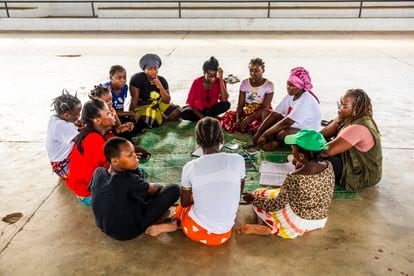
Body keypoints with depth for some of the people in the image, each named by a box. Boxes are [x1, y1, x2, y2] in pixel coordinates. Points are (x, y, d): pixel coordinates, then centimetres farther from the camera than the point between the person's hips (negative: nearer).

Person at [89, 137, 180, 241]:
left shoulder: (98, 172, -14)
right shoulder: (130, 181, -31)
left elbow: (91, 189, 9)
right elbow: (152, 189, -11)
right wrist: (161, 187, 13)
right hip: (128, 232, -6)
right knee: (174, 189, -15)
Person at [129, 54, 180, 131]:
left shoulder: (162, 80, -4)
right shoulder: (137, 79, -18)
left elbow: (167, 101, -7)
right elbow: (134, 100, -20)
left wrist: (160, 87, -22)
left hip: (158, 105, 5)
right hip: (142, 107, -4)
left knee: (176, 113, -6)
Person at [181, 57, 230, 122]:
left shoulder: (220, 82, -14)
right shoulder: (197, 82, -16)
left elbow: (225, 100, -29)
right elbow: (190, 102, -14)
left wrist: (220, 79, -32)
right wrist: (201, 116, -27)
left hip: (212, 108, 2)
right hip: (198, 109, -1)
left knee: (226, 104, -29)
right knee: (184, 113, -32)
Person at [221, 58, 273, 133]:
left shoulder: (268, 85, -7)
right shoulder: (244, 83, 2)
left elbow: (265, 107, -14)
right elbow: (240, 105, -2)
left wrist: (248, 119, -25)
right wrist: (238, 118, -22)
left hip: (262, 114, -3)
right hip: (246, 113, 3)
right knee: (227, 117, -22)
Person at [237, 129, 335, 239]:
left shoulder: (293, 178, -29)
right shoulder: (328, 166, -12)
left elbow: (277, 205, -17)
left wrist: (253, 199, -5)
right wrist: (299, 167, -1)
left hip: (299, 223, -6)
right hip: (320, 221, 6)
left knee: (258, 194, 9)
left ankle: (274, 228, -1)